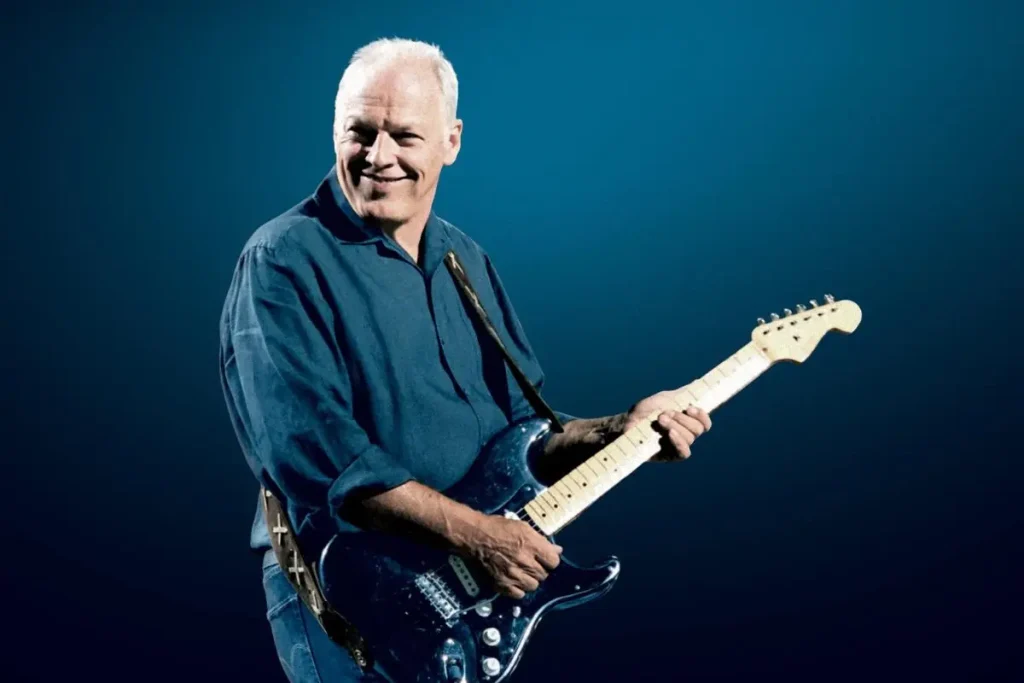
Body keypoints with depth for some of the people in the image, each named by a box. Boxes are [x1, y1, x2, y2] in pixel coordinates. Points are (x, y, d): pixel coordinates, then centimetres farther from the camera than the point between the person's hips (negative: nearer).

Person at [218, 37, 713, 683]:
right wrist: (473, 533, -24)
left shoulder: (467, 261, 9)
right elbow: (312, 451, -23)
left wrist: (619, 431, -3)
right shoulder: (283, 263, -13)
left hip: (482, 586, 7)